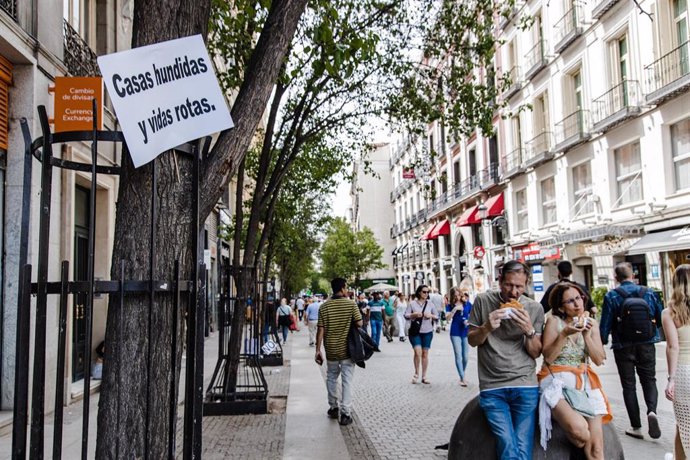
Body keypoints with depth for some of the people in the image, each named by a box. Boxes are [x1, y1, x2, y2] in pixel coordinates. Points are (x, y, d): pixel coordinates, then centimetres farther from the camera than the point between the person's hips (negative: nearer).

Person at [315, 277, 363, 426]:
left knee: (331, 378, 20)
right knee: (347, 380, 3)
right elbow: (359, 324, -10)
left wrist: (318, 350, -1)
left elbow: (321, 330, -6)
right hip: (347, 349, -2)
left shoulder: (324, 306, -4)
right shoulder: (351, 304, -8)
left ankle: (333, 407, 29)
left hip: (331, 350, 2)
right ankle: (345, 413, 0)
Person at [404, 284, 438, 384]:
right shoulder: (412, 304, -1)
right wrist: (414, 314, -17)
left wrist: (431, 316, -9)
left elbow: (437, 316, 11)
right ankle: (416, 373, 9)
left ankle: (424, 376, 14)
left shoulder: (430, 304, 6)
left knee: (425, 353, 5)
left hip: (427, 332, 2)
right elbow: (406, 315, -1)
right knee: (417, 352, -13)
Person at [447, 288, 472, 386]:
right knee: (458, 356, -7)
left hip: (466, 332, 2)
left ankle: (462, 376, 28)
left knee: (465, 357, 9)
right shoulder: (450, 305, 0)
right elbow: (447, 318, -11)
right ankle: (463, 379, -5)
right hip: (455, 333, -2)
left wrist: (469, 321, -11)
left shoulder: (467, 304, 3)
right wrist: (455, 309, -21)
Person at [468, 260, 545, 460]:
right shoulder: (483, 301, 2)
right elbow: (471, 340, 8)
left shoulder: (535, 308, 4)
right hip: (491, 387, -1)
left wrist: (529, 330, -14)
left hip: (525, 386, 1)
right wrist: (487, 327, -13)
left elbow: (536, 353, 6)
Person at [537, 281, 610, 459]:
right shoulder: (554, 321, -4)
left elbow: (599, 360, 1)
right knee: (579, 429, -30)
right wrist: (564, 334, -19)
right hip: (557, 382, -4)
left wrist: (586, 335, -11)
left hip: (585, 384, 4)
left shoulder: (591, 323, 9)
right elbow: (548, 358, -10)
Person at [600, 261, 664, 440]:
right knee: (649, 380, 15)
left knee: (629, 385, 9)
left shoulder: (611, 296, -8)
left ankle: (636, 427, 11)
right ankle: (652, 410, -12)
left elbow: (605, 325, -8)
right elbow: (660, 319, 7)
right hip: (646, 345, 2)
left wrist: (602, 344, 5)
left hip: (623, 347, -1)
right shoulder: (649, 293, 0)